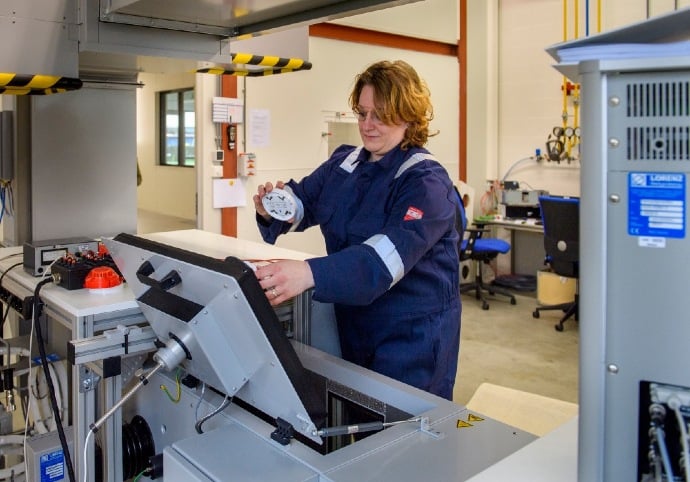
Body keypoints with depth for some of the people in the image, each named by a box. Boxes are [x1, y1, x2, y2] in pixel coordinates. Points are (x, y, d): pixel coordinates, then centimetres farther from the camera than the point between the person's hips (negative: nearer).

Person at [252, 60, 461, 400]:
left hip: (412, 332, -6)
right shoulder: (344, 162, 4)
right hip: (351, 320, 7)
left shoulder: (427, 182, -20)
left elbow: (387, 256, -34)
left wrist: (310, 274, -49)